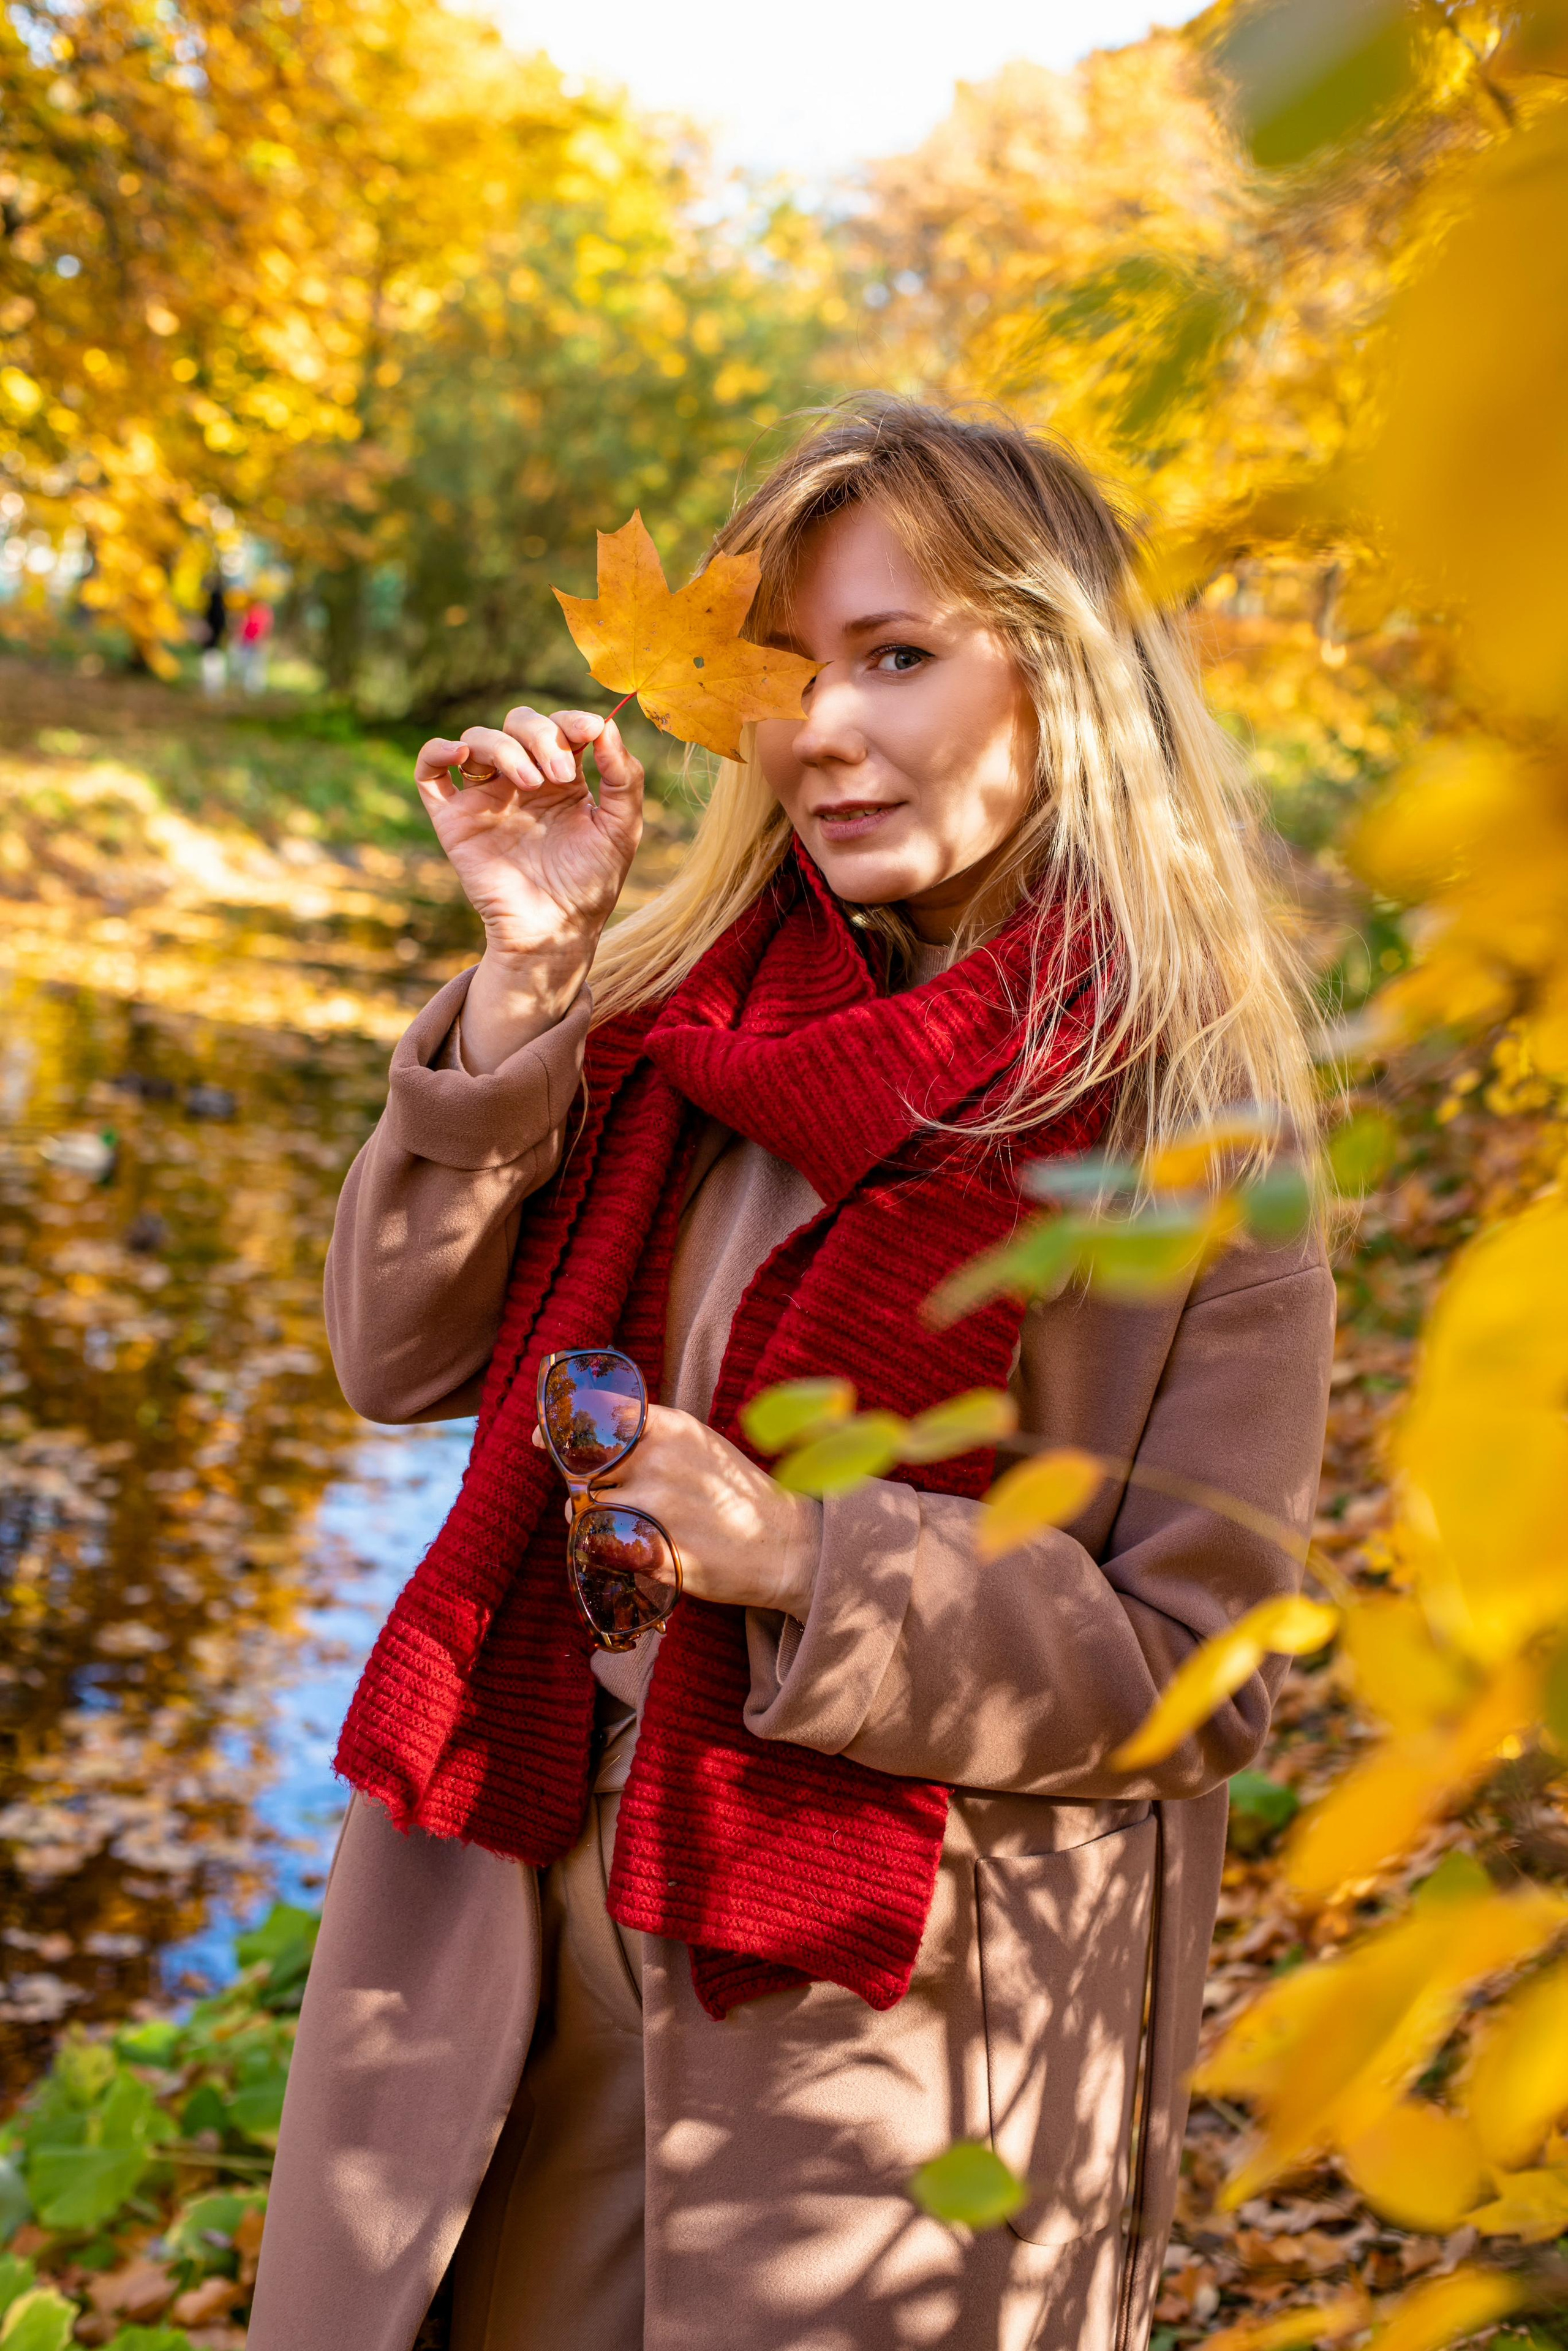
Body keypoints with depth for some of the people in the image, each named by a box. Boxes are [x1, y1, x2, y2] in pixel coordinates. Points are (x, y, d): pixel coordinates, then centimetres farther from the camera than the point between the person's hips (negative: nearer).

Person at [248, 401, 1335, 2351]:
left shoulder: (1179, 1111, -12)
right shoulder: (698, 983, 0)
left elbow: (1195, 1675, -11)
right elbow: (406, 1354, -2)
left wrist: (810, 1558, -23)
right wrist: (527, 978, -13)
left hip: (887, 2006, -4)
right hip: (511, 1900, 4)